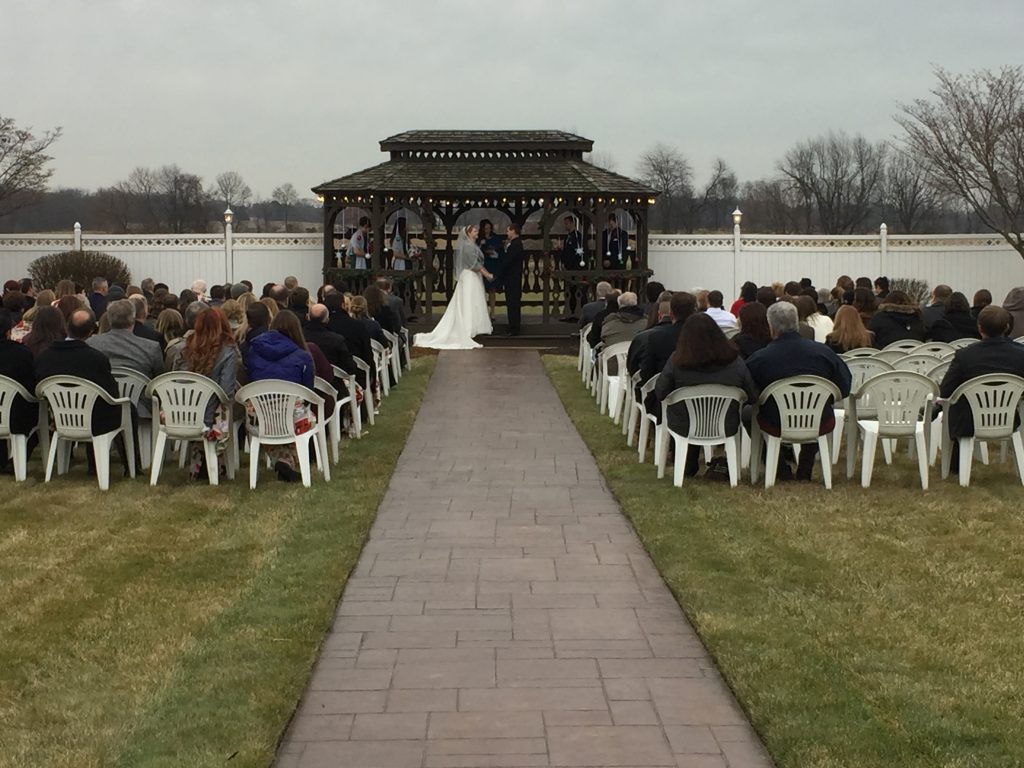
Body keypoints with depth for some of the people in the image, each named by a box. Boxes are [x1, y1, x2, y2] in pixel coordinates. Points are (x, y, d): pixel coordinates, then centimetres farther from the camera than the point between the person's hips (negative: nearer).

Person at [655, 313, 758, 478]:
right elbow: (752, 397, -6)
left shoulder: (676, 362, -21)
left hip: (684, 428, -1)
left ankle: (689, 465, 47)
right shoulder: (735, 361, -16)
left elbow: (660, 394, -9)